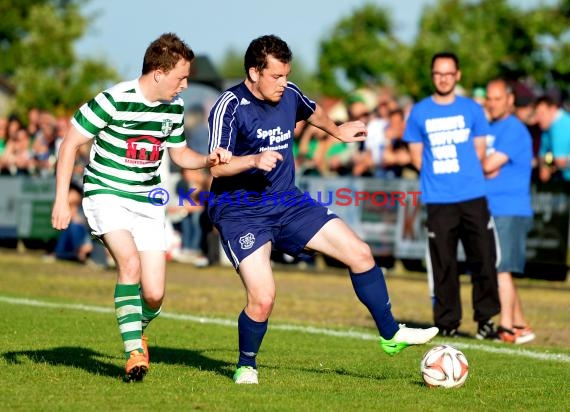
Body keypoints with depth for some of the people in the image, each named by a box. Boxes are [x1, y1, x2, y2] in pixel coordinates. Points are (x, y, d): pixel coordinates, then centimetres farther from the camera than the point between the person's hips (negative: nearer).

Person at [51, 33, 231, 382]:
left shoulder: (175, 107, 2)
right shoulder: (114, 101, -17)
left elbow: (179, 153, 18)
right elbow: (71, 144, -11)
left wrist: (208, 160, -3)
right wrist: (62, 199, -14)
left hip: (148, 203, 5)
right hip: (106, 194, -5)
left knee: (154, 295, -4)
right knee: (130, 263, -30)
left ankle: (137, 331, 30)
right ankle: (135, 351, -21)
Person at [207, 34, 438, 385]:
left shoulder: (289, 95, 2)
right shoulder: (230, 106, -17)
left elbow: (311, 111, 28)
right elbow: (217, 166, -23)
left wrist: (337, 131, 35)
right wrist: (255, 160, -38)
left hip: (287, 203, 6)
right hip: (240, 212, -6)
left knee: (360, 253, -1)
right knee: (263, 299, -20)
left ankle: (390, 335, 16)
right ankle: (246, 366, 8)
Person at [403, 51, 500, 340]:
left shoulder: (472, 109, 8)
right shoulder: (419, 112, 7)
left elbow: (479, 151, 12)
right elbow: (416, 156, 10)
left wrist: (465, 175, 5)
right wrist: (439, 176, 3)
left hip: (473, 197, 0)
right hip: (438, 200, 0)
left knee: (483, 259, -4)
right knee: (442, 264, 0)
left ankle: (485, 319, 5)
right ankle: (447, 323, 6)